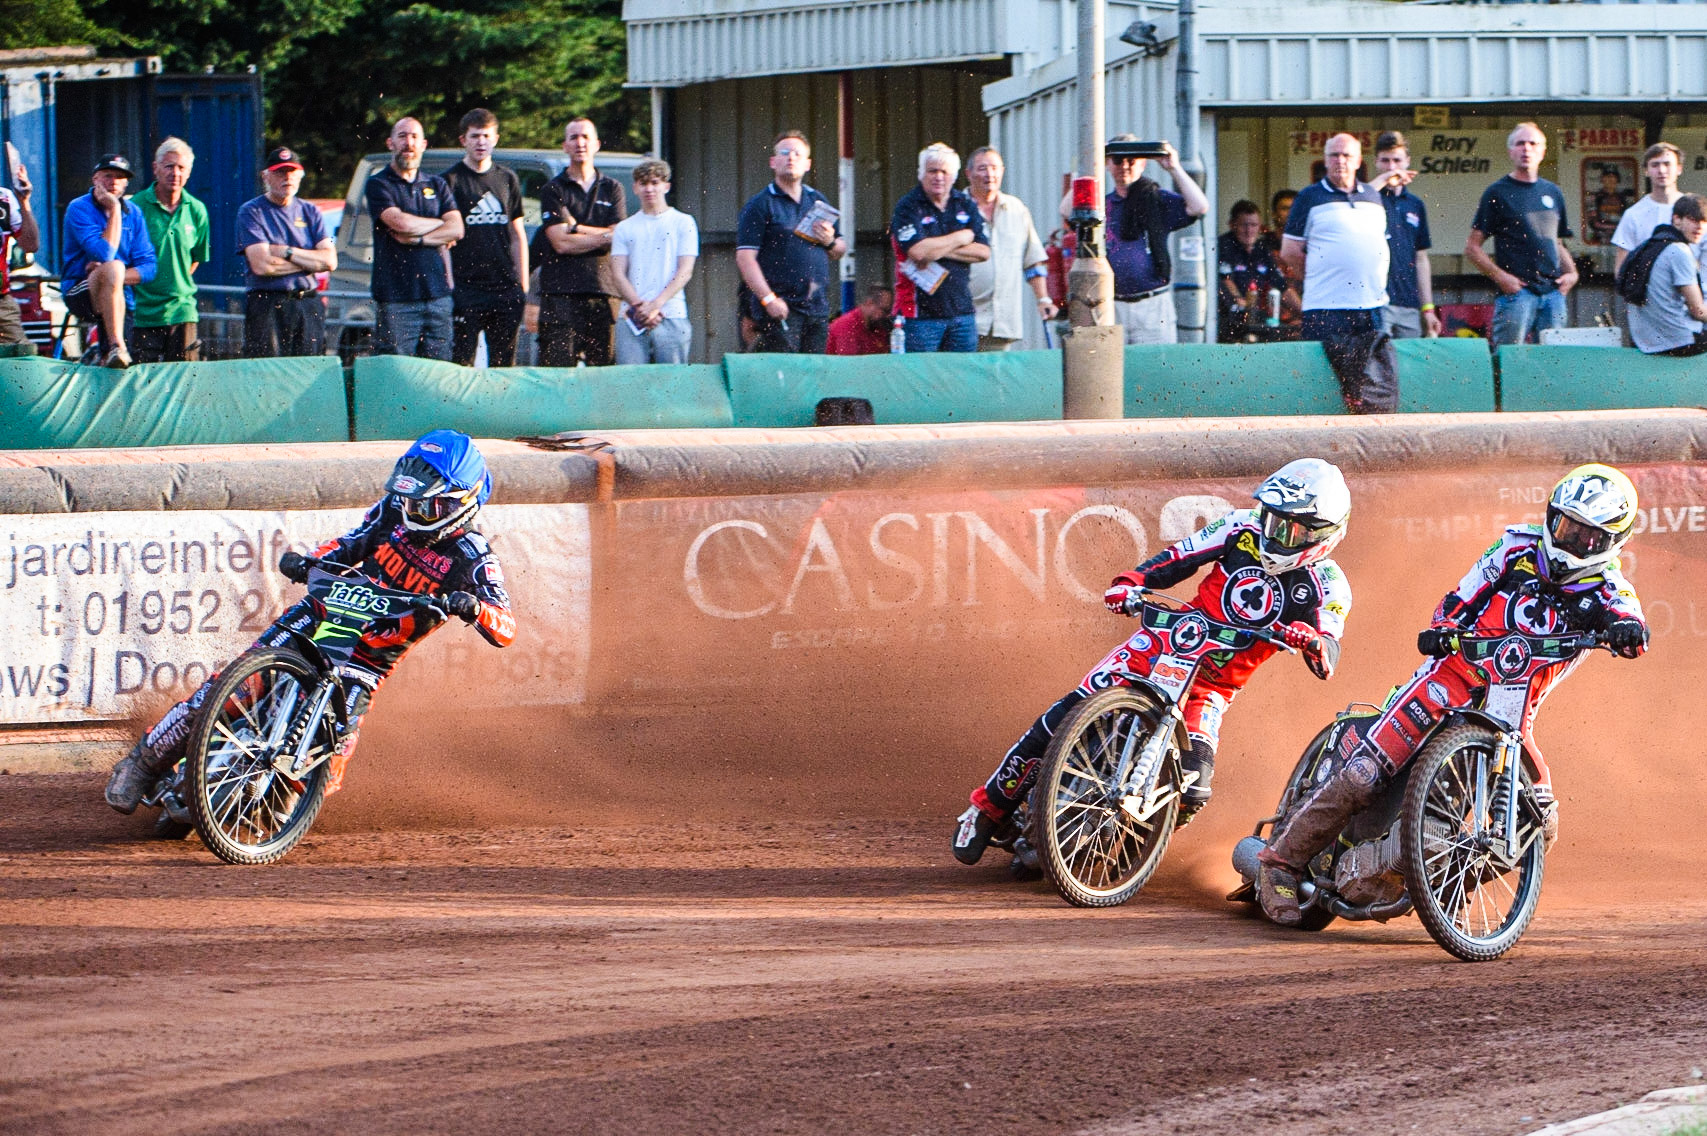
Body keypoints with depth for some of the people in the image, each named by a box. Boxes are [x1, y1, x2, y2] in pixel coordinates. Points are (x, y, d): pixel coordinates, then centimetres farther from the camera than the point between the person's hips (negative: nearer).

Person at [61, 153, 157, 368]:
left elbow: (148, 267, 4)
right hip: (80, 293, -4)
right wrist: (114, 210, -15)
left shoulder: (133, 213, 8)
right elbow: (104, 255, -20)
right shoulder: (79, 209, -7)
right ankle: (116, 347, -40)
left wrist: (118, 276, -14)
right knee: (113, 268, -35)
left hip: (121, 297, 4)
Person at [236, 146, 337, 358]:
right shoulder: (251, 212, 2)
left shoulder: (310, 211, 15)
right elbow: (261, 265, -11)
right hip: (267, 307, -4)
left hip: (309, 308, 4)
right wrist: (310, 261, -3)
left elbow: (330, 260, 4)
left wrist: (287, 252, -6)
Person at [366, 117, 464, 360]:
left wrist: (416, 239, -8)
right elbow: (401, 223, -13)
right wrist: (440, 224, 3)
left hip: (437, 294, 4)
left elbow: (456, 230, 4)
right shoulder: (378, 185, 3)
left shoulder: (436, 185, 17)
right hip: (397, 298, -4)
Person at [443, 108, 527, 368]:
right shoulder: (452, 180, 1)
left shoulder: (508, 179, 14)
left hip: (505, 288, 4)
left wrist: (523, 286, 12)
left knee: (504, 364, 4)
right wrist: (447, 284, -11)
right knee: (462, 362, -8)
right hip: (466, 286, -4)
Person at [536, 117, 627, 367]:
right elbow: (561, 243, -5)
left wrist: (574, 227, -3)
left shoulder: (612, 190, 15)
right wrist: (604, 236, -2)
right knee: (557, 369, -10)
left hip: (602, 292, 3)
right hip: (561, 292, -3)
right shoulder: (553, 190, 6)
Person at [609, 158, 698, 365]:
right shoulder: (624, 228, 16)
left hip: (672, 318, -2)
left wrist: (656, 305, -11)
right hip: (632, 318, 2)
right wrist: (640, 306, -9)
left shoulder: (683, 223, 10)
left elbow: (685, 271, 1)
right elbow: (618, 274, 8)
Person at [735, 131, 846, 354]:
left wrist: (830, 242, 1)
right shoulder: (759, 205, -1)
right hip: (780, 310, -6)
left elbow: (839, 252, 26)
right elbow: (745, 258, -8)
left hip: (817, 309, 6)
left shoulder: (818, 202, 18)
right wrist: (768, 299, -17)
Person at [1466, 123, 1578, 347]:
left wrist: (1571, 272, 9)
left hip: (1553, 292, 5)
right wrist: (1500, 277, -11)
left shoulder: (1553, 193, 18)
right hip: (1515, 292, -5)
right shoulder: (1498, 193, 2)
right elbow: (1472, 247, 0)